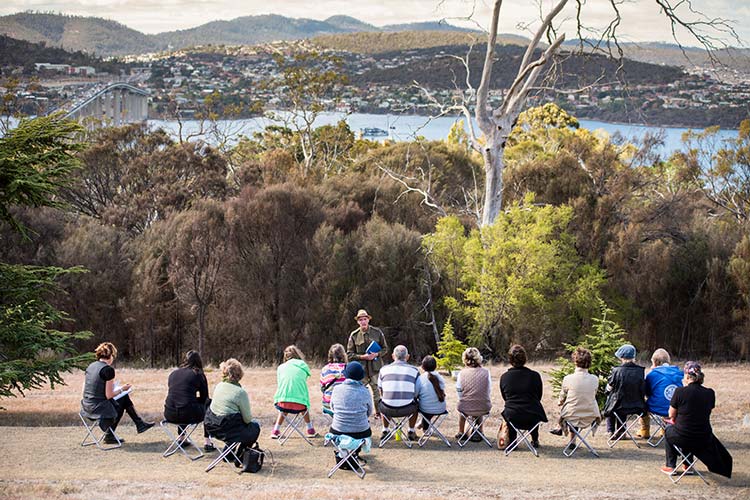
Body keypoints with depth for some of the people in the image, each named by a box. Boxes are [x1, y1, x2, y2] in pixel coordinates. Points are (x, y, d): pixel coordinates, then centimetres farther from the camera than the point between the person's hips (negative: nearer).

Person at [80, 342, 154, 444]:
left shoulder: (90, 366, 8)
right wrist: (122, 389, 2)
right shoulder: (108, 369, -15)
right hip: (99, 408, -7)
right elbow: (109, 395, -16)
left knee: (125, 398, 23)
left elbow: (84, 390, 13)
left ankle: (140, 424, 31)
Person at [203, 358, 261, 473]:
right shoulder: (240, 392, -18)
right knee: (255, 427, 19)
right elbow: (248, 419, -11)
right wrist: (249, 417, 13)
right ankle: (241, 456, 20)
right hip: (228, 431, -7)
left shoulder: (218, 386, 3)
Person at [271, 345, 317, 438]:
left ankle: (275, 431, 33)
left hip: (282, 402, 0)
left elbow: (279, 386, 15)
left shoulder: (281, 367, 11)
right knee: (304, 407, 35)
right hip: (299, 405, 0)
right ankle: (310, 430, 42)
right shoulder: (304, 367, 10)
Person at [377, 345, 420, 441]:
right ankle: (411, 431, 37)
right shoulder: (414, 370, 3)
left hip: (388, 410, 1)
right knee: (415, 404, 32)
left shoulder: (384, 369, 6)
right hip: (407, 410, -1)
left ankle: (385, 430, 38)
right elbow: (417, 392, 9)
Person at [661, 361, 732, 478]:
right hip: (704, 440, 3)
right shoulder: (710, 393, -4)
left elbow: (671, 415, -4)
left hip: (683, 439, -3)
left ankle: (670, 466, 33)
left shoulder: (680, 391, -16)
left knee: (668, 430, 32)